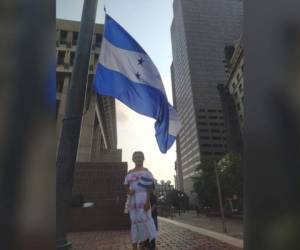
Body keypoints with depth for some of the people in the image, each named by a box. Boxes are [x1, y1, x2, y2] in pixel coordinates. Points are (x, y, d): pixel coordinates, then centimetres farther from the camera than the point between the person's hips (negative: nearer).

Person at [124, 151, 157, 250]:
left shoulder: (146, 171, 1)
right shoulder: (130, 173, 13)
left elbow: (149, 188, -5)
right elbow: (126, 186, 16)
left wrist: (148, 201, -14)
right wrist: (128, 192, -7)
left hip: (143, 197, -4)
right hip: (132, 198, 4)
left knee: (143, 220, -2)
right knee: (134, 221, 9)